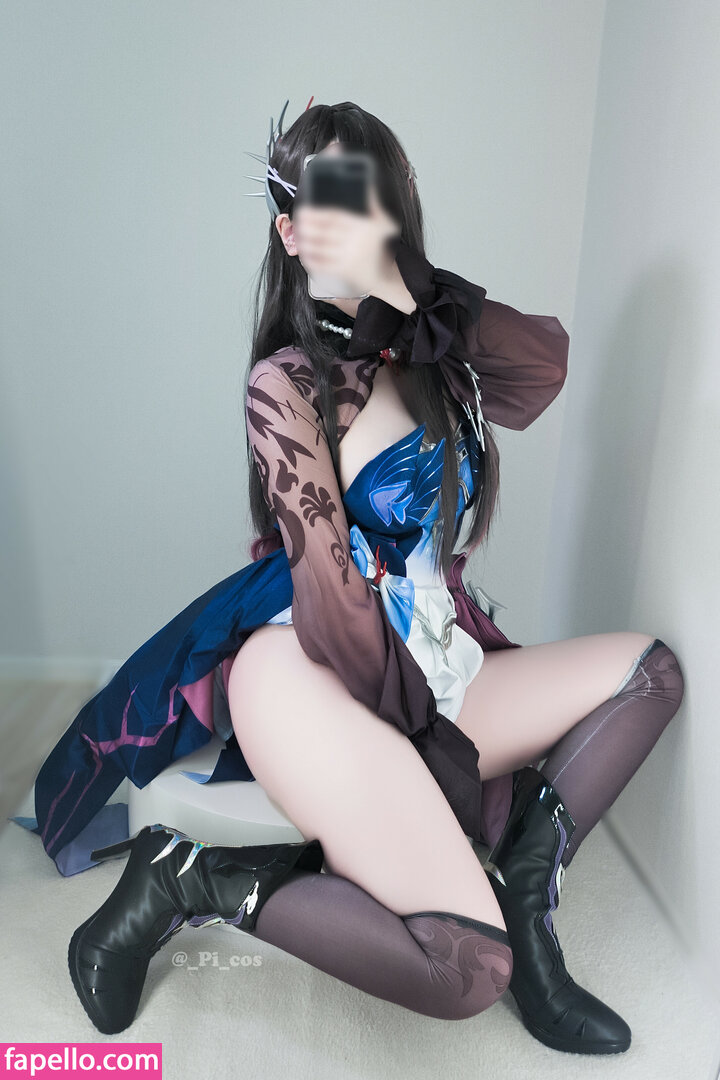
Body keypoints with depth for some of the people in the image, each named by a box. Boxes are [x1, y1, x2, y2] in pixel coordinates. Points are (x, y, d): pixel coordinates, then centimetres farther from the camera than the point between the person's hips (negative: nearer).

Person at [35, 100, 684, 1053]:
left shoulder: (434, 355, 13)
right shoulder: (288, 382, -6)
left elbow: (546, 365, -10)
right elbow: (333, 583, -13)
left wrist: (402, 284, -20)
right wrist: (431, 738, -11)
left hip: (432, 670, 8)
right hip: (310, 676, -7)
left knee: (650, 667, 5)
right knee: (464, 968, -20)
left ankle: (526, 898, -3)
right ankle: (189, 880, -2)